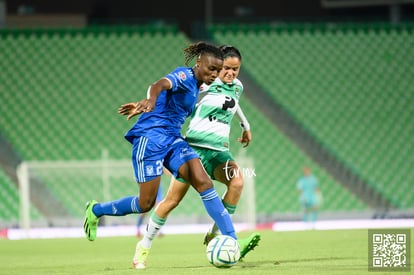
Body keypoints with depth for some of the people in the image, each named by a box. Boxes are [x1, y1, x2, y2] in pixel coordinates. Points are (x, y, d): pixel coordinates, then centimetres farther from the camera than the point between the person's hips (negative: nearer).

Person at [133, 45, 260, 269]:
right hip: (195, 147, -5)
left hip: (219, 150, 5)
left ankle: (215, 236, -18)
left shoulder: (237, 87, 11)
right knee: (173, 199, -5)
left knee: (237, 181, -25)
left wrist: (245, 126, 43)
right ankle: (144, 246, 13)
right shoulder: (204, 84, -8)